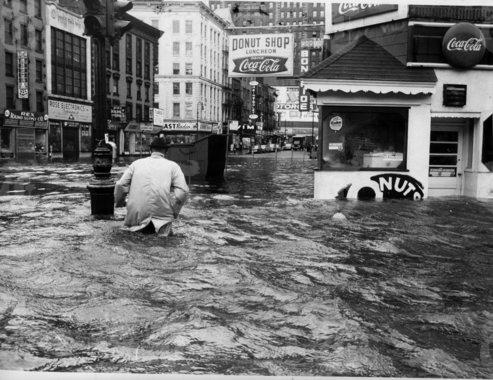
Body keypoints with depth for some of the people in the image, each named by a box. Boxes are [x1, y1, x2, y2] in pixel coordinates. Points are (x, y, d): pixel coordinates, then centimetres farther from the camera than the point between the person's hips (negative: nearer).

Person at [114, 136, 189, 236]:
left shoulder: (136, 163, 13)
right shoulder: (173, 165, 7)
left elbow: (120, 185, 7)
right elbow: (183, 191, -6)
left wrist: (119, 202, 27)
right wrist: (173, 213, 3)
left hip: (136, 215, 2)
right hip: (161, 212, -2)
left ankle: (141, 226, 3)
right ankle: (163, 227, 0)